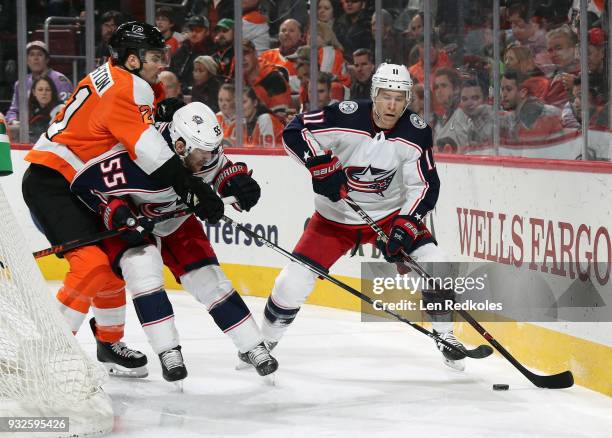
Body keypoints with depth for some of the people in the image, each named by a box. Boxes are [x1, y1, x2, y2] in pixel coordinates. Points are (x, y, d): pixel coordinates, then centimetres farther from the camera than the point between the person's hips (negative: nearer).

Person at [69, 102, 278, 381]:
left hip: (175, 220, 5)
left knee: (207, 277, -1)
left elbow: (222, 169, -2)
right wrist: (116, 213, -36)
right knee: (143, 266, -29)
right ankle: (168, 351, -22)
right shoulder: (134, 161, -40)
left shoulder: (204, 151, -24)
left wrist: (239, 182, -23)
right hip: (130, 220, -4)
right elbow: (83, 183, -27)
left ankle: (251, 347, 11)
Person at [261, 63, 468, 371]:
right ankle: (265, 342, 16)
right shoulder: (345, 118, -22)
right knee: (293, 283, -8)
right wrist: (322, 166, -30)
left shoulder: (416, 132, -14)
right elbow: (294, 132, -19)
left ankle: (446, 338, 5)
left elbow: (425, 185, -12)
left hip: (389, 214, 2)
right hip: (335, 216, -1)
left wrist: (406, 225, -25)